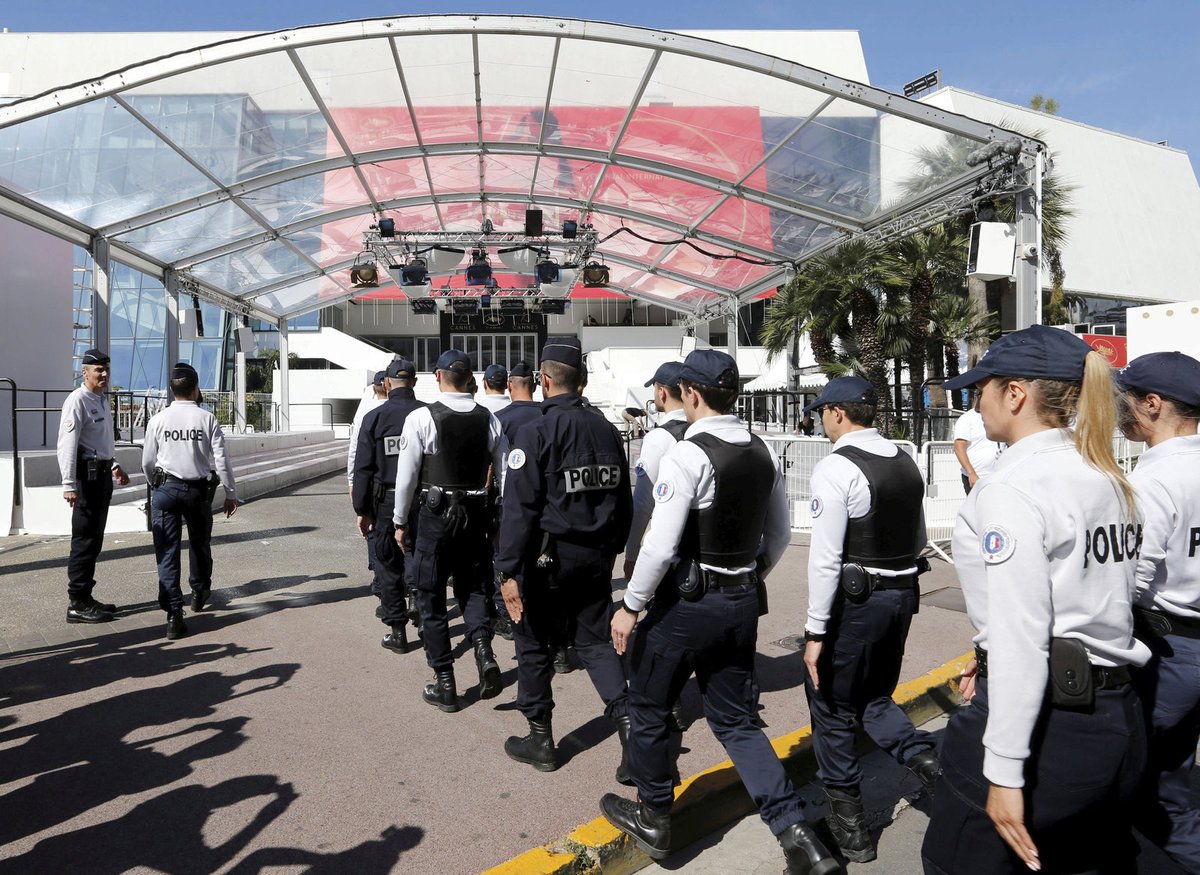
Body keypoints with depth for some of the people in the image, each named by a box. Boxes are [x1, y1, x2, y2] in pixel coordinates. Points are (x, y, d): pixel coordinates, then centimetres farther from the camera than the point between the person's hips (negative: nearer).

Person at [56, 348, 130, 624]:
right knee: (85, 540, -6)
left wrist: (113, 466, 24)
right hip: (87, 475, -9)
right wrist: (69, 484, -24)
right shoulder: (78, 400, -13)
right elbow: (67, 445, -20)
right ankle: (77, 604, -1)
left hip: (102, 474, 9)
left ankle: (85, 597, 24)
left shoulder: (103, 400, 16)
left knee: (95, 539, 14)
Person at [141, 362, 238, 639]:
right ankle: (200, 593, 41)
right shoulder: (207, 419, -5)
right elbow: (221, 460, -6)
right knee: (199, 544, 22)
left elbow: (147, 462, 4)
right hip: (199, 491, 0)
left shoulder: (158, 420, -2)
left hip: (166, 489, 0)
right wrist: (231, 493, 4)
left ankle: (174, 614, -6)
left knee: (167, 553, 1)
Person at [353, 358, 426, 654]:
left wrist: (362, 510, 4)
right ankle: (418, 600, 13)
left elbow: (363, 469, -3)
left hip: (386, 502, -1)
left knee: (388, 564, 10)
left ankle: (397, 631, 14)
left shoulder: (374, 417, -4)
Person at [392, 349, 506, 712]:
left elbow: (407, 474, -7)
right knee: (472, 588, 20)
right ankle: (484, 653, -3)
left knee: (431, 597, 9)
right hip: (476, 514, 4)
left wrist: (400, 521, 4)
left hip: (435, 515, -3)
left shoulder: (421, 418, -10)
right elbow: (504, 474, 3)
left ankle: (444, 684, 14)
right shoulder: (488, 420, 1)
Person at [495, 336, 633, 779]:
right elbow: (622, 500, 10)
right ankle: (628, 721, 1)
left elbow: (519, 509, -18)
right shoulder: (608, 430, 4)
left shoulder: (535, 432, -14)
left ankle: (540, 741, 24)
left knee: (535, 647, 12)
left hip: (547, 559, -5)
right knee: (595, 642, 16)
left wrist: (509, 571, -14)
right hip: (595, 559, 5)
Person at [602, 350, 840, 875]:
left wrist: (630, 606, -10)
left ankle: (653, 822, 33)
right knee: (736, 720, 17)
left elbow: (660, 546, -22)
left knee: (648, 712, 15)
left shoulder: (685, 455, -19)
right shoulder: (763, 452, 3)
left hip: (686, 604, -7)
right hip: (742, 605, 7)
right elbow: (779, 535, 13)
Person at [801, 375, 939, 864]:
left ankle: (849, 828, 20)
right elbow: (918, 540, 16)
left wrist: (816, 631, -15)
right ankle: (926, 760, 2)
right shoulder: (906, 463, 7)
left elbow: (825, 557, -20)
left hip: (854, 601, -7)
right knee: (875, 698, 25)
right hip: (904, 595, 7)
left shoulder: (836, 468, -17)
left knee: (831, 708, 10)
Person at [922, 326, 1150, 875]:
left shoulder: (1012, 486, -18)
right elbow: (1089, 596, 15)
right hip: (1118, 719, 9)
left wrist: (1004, 771, -18)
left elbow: (1020, 633, -21)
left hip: (1043, 720, -8)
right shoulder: (1109, 479, 8)